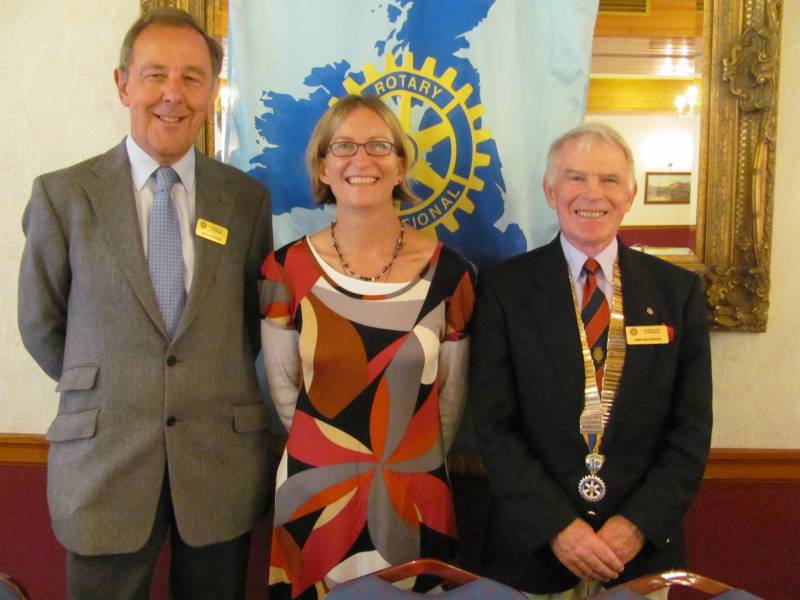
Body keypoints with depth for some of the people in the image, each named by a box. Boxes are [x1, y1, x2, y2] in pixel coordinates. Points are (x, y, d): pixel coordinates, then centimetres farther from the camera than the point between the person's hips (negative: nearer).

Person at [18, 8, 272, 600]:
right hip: (103, 462, -1)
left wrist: (216, 391, 7)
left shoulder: (247, 198, 1)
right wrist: (103, 392, 8)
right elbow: (40, 324, 4)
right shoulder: (62, 195, -4)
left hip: (222, 460, 2)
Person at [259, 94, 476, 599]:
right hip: (313, 497, 0)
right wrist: (328, 449, 11)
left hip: (416, 503, 1)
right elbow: (285, 393, 3)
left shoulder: (448, 273, -6)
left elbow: (450, 404, 4)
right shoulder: (286, 270, -7)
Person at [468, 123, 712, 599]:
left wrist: (640, 523, -10)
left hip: (642, 548, 2)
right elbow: (494, 423, -8)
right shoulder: (505, 287, -5)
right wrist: (556, 526, -15)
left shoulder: (679, 290, 0)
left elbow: (692, 425, 0)